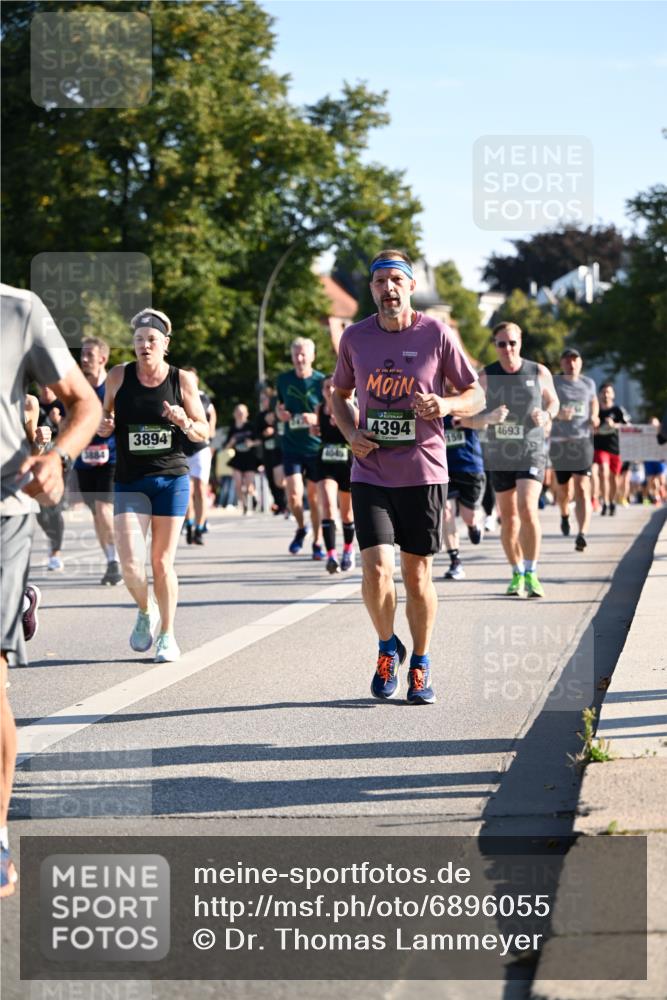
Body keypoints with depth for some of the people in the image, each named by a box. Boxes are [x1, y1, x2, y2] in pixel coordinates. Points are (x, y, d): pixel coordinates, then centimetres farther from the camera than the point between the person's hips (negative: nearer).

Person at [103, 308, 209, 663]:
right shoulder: (119, 376, 1)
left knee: (162, 563, 2)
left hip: (171, 479, -1)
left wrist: (186, 423, -16)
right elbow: (105, 415, 16)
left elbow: (205, 432, 5)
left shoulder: (183, 380, -1)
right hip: (129, 482, 1)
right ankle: (145, 611, 20)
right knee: (130, 564, -11)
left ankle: (167, 634, 20)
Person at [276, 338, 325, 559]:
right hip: (292, 447, 2)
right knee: (294, 496, -10)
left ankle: (318, 542, 19)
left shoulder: (322, 381, -5)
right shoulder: (284, 380, 4)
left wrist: (317, 419, -19)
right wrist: (280, 413, -3)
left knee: (314, 497, 5)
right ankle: (301, 528, 19)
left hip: (316, 447, -2)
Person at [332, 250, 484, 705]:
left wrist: (446, 405, -18)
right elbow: (340, 394, 18)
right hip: (371, 474, 1)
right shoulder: (355, 338, 3)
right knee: (376, 568, -13)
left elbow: (476, 395, 4)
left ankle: (421, 665, 23)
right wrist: (351, 433, -2)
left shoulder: (436, 334, -3)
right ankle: (388, 647, 14)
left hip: (424, 473, -1)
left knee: (418, 574, 5)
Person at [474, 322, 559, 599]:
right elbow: (471, 420, -1)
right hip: (499, 455, 2)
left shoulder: (539, 373, -2)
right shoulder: (485, 377, -3)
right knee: (508, 518, 8)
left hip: (532, 453, -2)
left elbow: (553, 401, 15)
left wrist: (546, 414, -7)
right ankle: (517, 575, 24)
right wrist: (489, 418, -23)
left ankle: (531, 574, -11)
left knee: (528, 509, -19)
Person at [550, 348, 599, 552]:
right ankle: (564, 515, 47)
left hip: (583, 439, 0)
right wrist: (558, 414, -28)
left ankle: (582, 535, -22)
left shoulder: (588, 383, 10)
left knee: (582, 489, -13)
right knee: (562, 487, 14)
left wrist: (594, 417, 7)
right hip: (559, 441, 0)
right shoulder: (553, 383, 0)